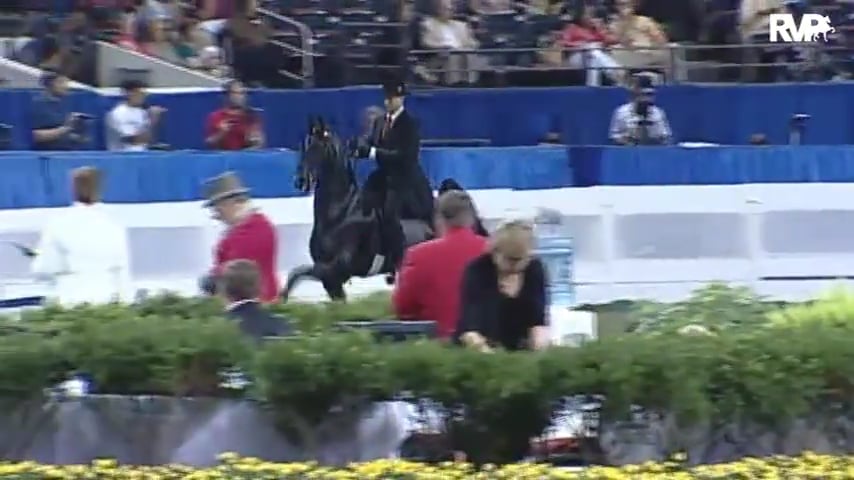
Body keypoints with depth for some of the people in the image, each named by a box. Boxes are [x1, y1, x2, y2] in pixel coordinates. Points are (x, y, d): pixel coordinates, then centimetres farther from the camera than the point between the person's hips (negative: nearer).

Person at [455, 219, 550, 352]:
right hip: (477, 355, -3)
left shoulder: (535, 270, -1)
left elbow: (537, 320, -2)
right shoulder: (477, 270, -12)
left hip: (520, 354, 3)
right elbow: (468, 327, -22)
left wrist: (539, 343, -21)